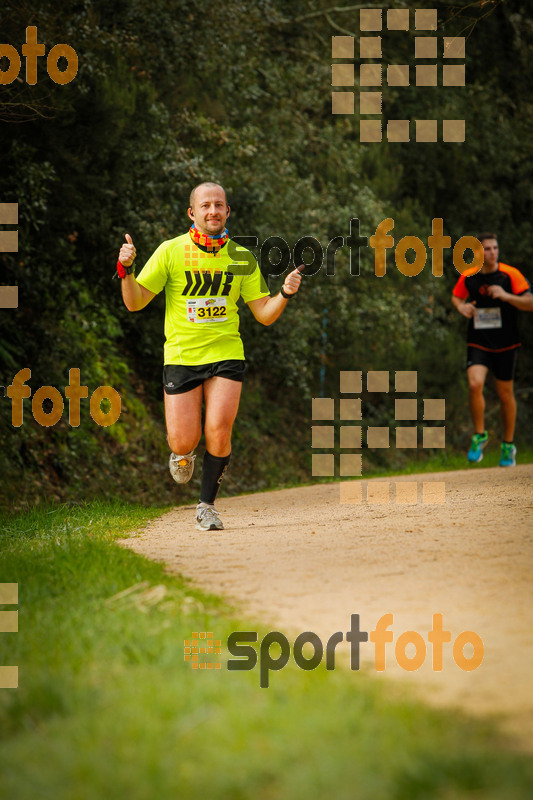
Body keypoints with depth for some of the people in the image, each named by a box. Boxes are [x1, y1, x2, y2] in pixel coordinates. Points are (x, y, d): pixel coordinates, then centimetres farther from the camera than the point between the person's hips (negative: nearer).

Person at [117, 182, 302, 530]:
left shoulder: (241, 258, 4)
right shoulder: (171, 252, -3)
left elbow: (265, 315, 6)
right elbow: (135, 303, -3)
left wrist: (285, 294, -13)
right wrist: (126, 269, -20)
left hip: (226, 355, 1)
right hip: (182, 356, -1)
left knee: (218, 432, -15)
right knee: (184, 442, -6)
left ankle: (207, 506, 5)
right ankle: (184, 454, 33)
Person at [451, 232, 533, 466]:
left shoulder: (510, 275, -7)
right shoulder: (468, 277, 0)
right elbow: (456, 296, 20)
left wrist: (505, 296, -24)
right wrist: (461, 306, -3)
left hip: (505, 345, -1)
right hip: (478, 343, 1)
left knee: (505, 393, 6)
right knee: (475, 384, -21)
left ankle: (509, 445, 24)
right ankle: (479, 435, -3)